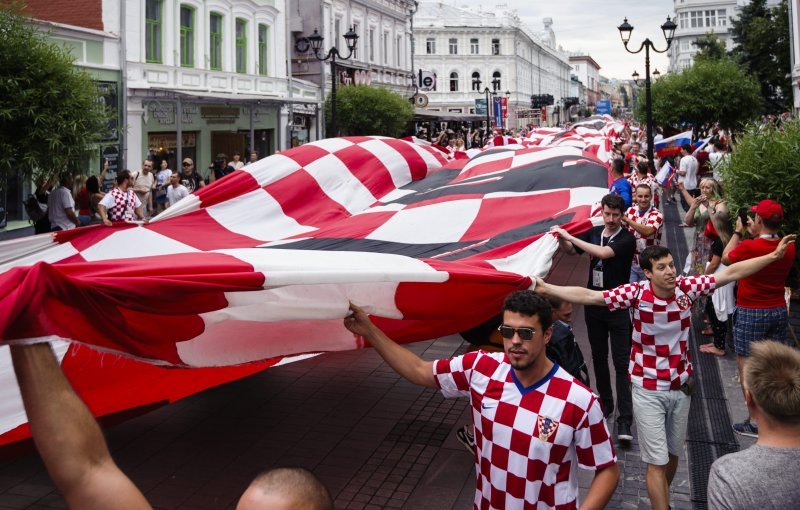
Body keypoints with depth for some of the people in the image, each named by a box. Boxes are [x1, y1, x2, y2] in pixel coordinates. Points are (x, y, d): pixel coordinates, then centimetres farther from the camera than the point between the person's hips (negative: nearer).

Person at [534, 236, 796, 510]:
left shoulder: (687, 287, -9)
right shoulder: (636, 292, -18)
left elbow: (732, 272, -4)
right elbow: (588, 296, -22)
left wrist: (773, 256, -4)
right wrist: (545, 288, -30)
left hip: (681, 386, 4)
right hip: (648, 390, -4)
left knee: (673, 454, 20)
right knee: (657, 462, -1)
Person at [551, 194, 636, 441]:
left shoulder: (627, 239, -13)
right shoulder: (594, 233, 4)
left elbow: (603, 252, -29)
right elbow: (571, 251, 15)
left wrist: (571, 237, -25)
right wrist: (562, 239, -7)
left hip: (618, 308, -5)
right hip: (594, 304, 5)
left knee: (621, 363, -6)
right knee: (599, 357, 15)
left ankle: (625, 418, -6)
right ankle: (606, 402, 30)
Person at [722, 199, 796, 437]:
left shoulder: (748, 247, -20)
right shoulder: (788, 248, -3)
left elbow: (726, 258, 0)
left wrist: (738, 232, 9)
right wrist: (755, 234, 14)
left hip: (750, 313, -6)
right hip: (779, 311, 6)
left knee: (746, 364, 2)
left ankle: (755, 421, 3)